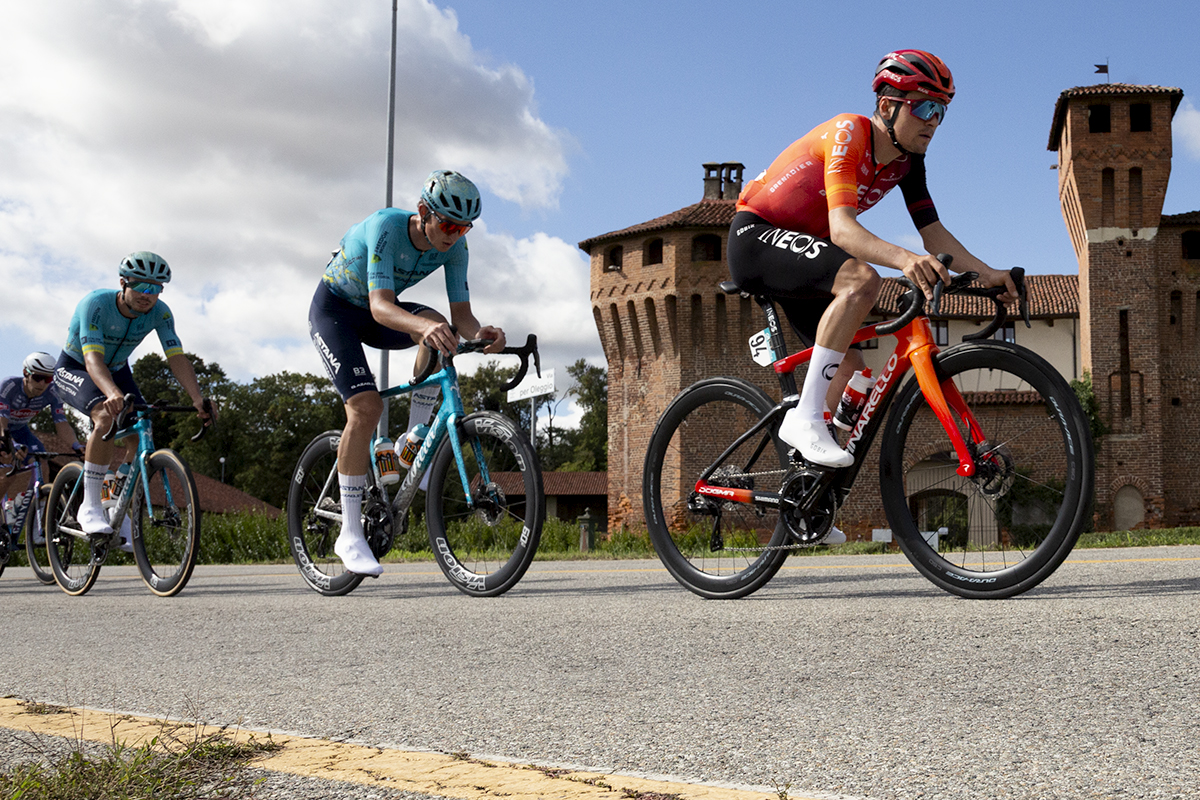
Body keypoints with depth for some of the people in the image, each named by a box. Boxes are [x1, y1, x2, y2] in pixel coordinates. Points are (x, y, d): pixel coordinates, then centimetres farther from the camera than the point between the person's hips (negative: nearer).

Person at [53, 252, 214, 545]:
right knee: (107, 417, -34)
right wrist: (113, 393, -64)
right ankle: (90, 506, -25)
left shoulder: (159, 312, -19)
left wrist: (198, 399, -43)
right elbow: (93, 358, -44)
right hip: (74, 369, -5)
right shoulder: (96, 304, -32)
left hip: (117, 370, 5)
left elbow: (176, 357, -26)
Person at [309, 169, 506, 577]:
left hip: (376, 312, 5)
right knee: (366, 407, -22)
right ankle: (350, 535, -13)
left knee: (439, 331, -28)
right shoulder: (386, 228, -34)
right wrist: (423, 326, -63)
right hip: (333, 308, -5)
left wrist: (480, 333, -43)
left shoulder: (453, 246, -17)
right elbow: (380, 307, -43)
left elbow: (461, 314, -19)